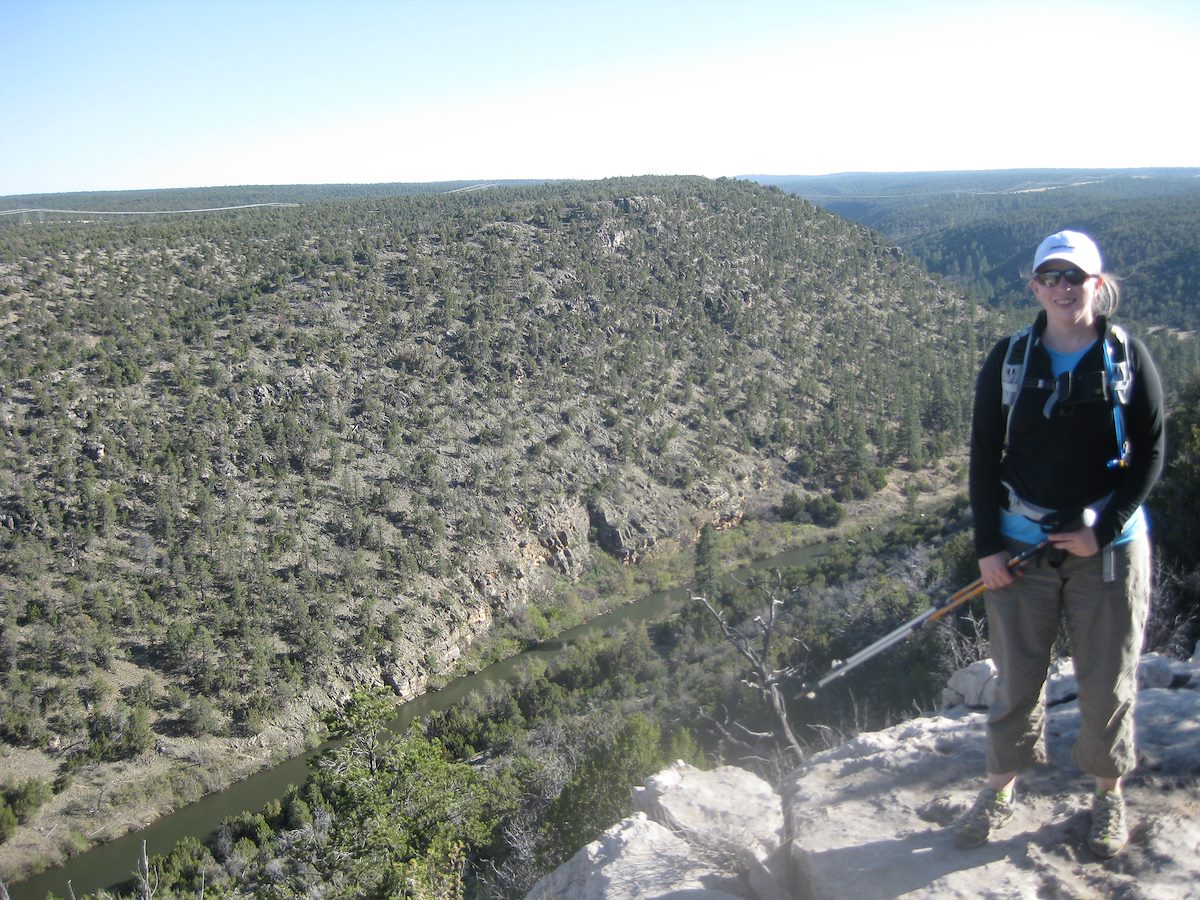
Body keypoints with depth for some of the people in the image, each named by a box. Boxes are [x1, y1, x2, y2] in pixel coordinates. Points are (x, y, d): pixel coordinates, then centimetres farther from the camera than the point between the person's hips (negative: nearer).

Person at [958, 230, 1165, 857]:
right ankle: (1001, 789, 27)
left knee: (1107, 681, 10)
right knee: (1016, 676, 9)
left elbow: (1149, 454, -1)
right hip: (1022, 545, 1)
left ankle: (1109, 795, 31)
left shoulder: (1129, 358, -1)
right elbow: (984, 456, 1)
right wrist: (987, 545, -4)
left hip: (1108, 545, 0)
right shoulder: (1008, 360, 0)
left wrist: (1103, 530, -10)